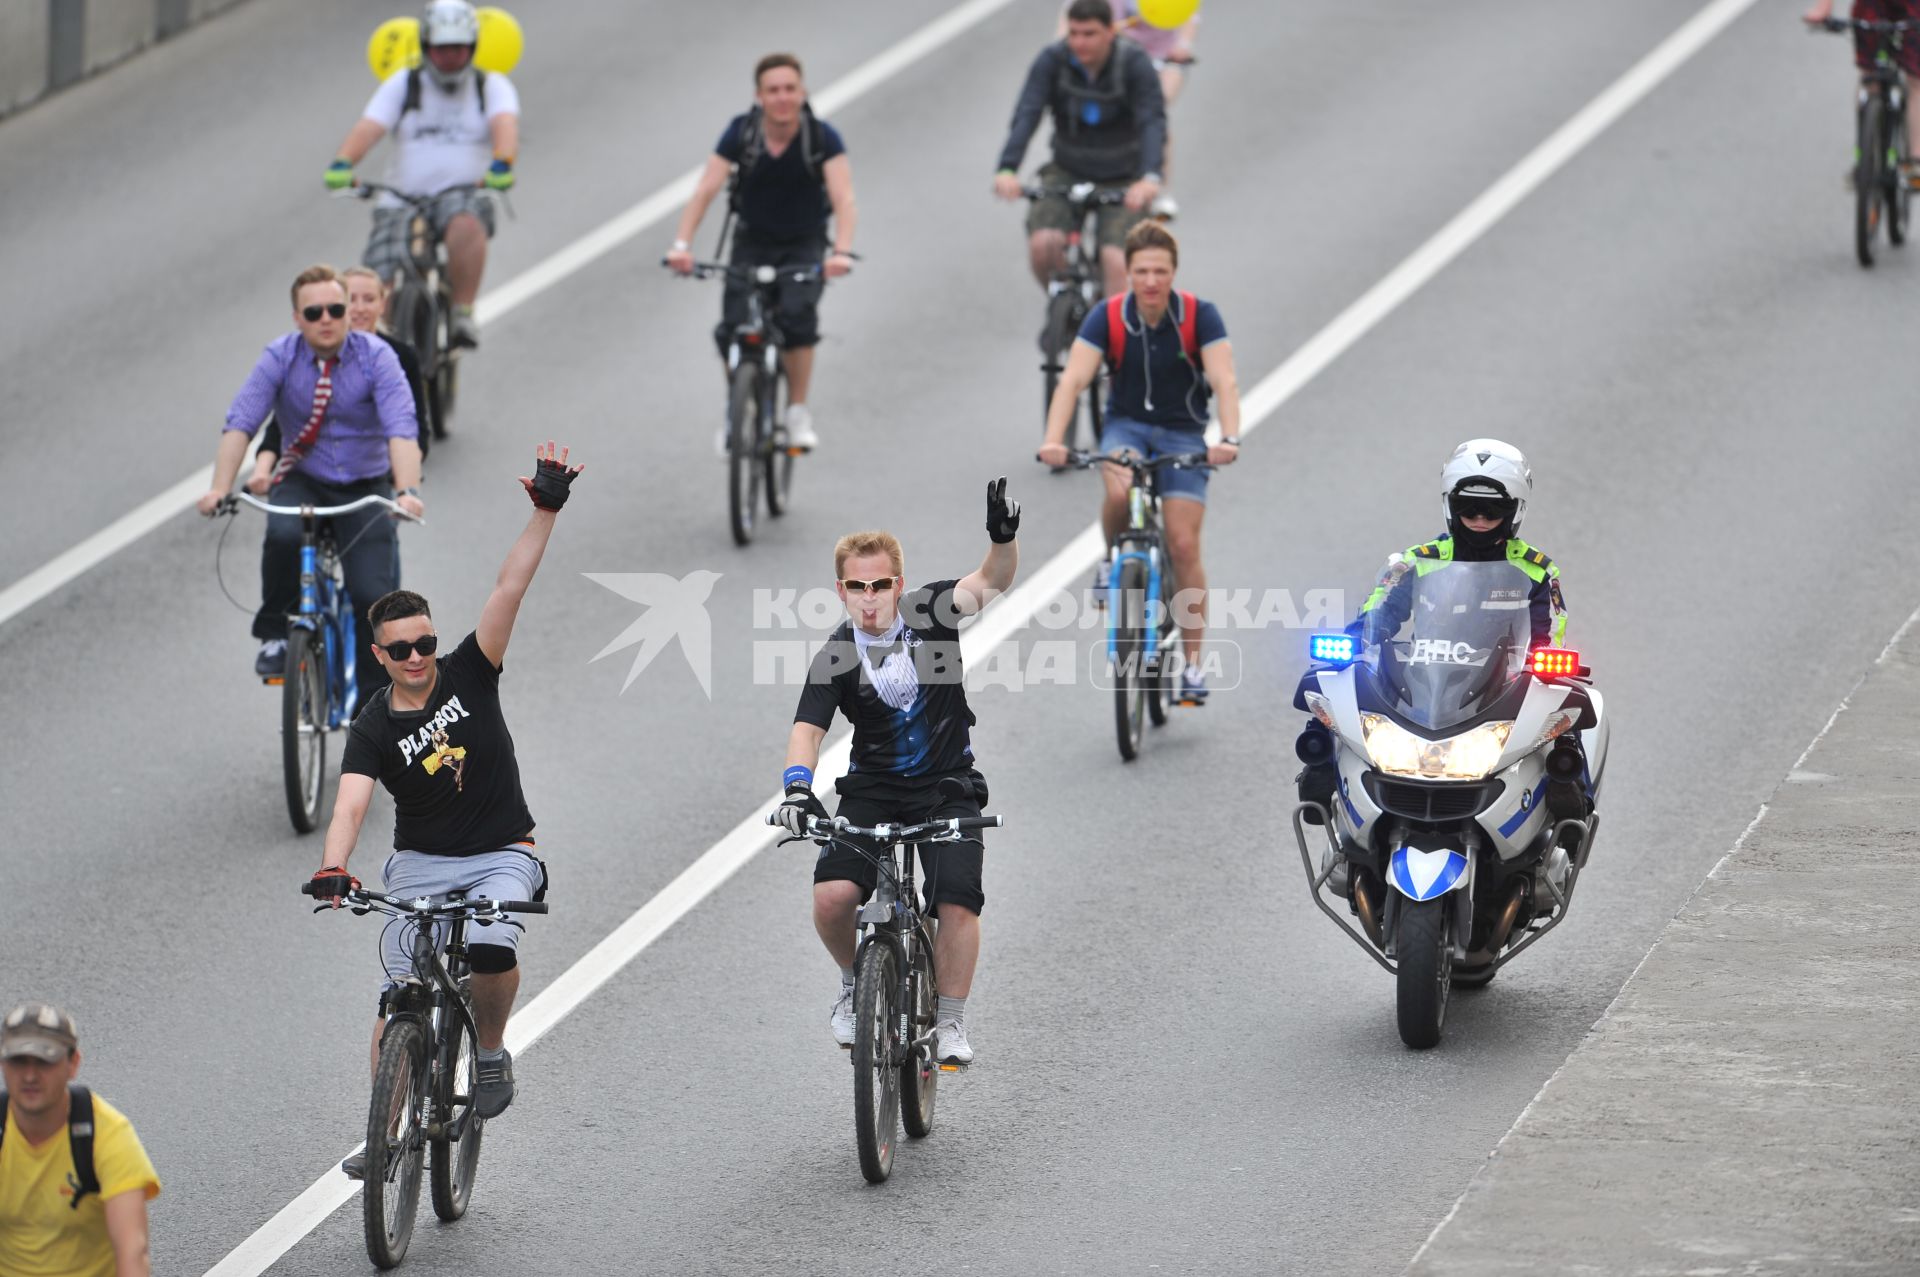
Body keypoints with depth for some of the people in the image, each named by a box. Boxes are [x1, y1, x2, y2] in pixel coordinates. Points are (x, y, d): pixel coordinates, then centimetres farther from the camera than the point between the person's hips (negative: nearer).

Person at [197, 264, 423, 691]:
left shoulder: (375, 356, -14)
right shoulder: (280, 357, -10)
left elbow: (402, 429, -25)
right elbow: (240, 423, -17)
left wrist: (408, 491, -42)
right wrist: (220, 488, -33)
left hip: (365, 488, -1)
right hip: (302, 482, 1)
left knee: (374, 597, -15)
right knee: (283, 536, -33)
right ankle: (276, 634, -9)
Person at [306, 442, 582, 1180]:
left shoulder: (468, 674, -6)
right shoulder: (374, 729, -8)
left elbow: (510, 590, -15)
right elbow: (351, 802, -23)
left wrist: (545, 512, -26)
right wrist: (332, 870, -42)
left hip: (501, 855, -1)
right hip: (421, 863, 1)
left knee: (491, 948, -30)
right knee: (399, 997, -13)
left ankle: (491, 1050, -1)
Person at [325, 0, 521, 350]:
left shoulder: (491, 87, 8)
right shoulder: (402, 86, 10)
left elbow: (505, 125, -14)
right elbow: (368, 127, -6)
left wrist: (501, 164, -38)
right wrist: (342, 163, -28)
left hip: (463, 194, -1)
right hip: (402, 199, 1)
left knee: (466, 225, -39)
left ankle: (463, 315, -32)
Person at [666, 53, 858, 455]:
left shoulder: (822, 137, -19)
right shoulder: (741, 132, -16)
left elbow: (844, 198, -28)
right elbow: (705, 189, -22)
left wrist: (842, 251, -45)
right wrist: (681, 244, -36)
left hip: (804, 245, -1)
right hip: (752, 242, 1)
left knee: (797, 316, -28)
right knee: (733, 330, -16)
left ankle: (798, 411, -11)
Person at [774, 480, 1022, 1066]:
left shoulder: (928, 611, -8)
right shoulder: (836, 656, -11)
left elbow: (990, 582, -23)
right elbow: (808, 728, -21)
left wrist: (1004, 537, -44)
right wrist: (797, 786, -40)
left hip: (947, 790, 0)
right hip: (872, 792, 0)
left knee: (957, 901, -20)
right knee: (833, 895, -22)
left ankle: (951, 1021, -1)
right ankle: (855, 982, 8)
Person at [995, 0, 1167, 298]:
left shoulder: (1135, 64, -17)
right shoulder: (1052, 61, -13)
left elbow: (1152, 122, -28)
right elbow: (1026, 115, -24)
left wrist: (1149, 178, -46)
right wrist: (1007, 170, -41)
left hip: (1123, 182, -2)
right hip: (1067, 174, 2)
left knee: (1117, 261, -23)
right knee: (1042, 245, -22)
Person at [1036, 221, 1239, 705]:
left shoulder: (1199, 316, -15)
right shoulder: (1108, 318, -13)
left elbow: (1225, 381, -24)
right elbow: (1073, 380, -21)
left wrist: (1229, 439, -42)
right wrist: (1053, 441, -37)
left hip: (1183, 434, 0)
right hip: (1126, 426, 0)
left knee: (1184, 545, -10)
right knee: (1119, 491, -34)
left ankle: (1193, 664, 1)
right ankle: (1113, 560, -1)